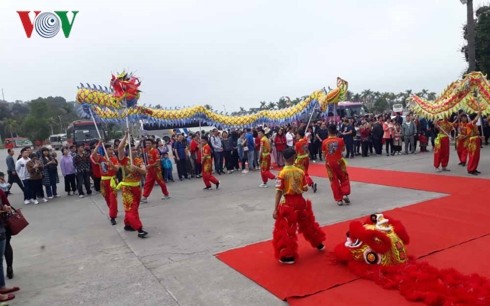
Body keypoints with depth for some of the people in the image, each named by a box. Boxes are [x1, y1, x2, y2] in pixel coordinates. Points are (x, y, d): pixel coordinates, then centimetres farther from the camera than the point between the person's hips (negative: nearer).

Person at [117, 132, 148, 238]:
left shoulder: (139, 160, 2)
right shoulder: (124, 160, -9)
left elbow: (144, 171, -11)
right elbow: (120, 148, -25)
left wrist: (136, 168, -29)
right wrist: (126, 136, -23)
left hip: (137, 187, 5)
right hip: (127, 187, -5)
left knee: (133, 208, 16)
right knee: (131, 208, -11)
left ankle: (127, 225, 34)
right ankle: (140, 230, -15)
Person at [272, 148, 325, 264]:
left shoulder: (282, 173, -14)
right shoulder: (300, 171, -3)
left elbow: (279, 192, -16)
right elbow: (305, 189, 1)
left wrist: (275, 209, -13)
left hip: (288, 203, -5)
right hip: (300, 200, 5)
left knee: (286, 229, 5)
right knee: (308, 223, 25)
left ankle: (288, 256, 8)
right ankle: (319, 244, 45)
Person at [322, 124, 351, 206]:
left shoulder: (324, 142, -8)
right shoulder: (340, 140, -9)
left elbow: (324, 154, -1)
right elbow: (343, 149, 6)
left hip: (329, 163, 1)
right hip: (339, 161, -1)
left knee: (334, 181, 10)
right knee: (344, 179, 17)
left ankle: (339, 199, 13)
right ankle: (345, 195, 5)